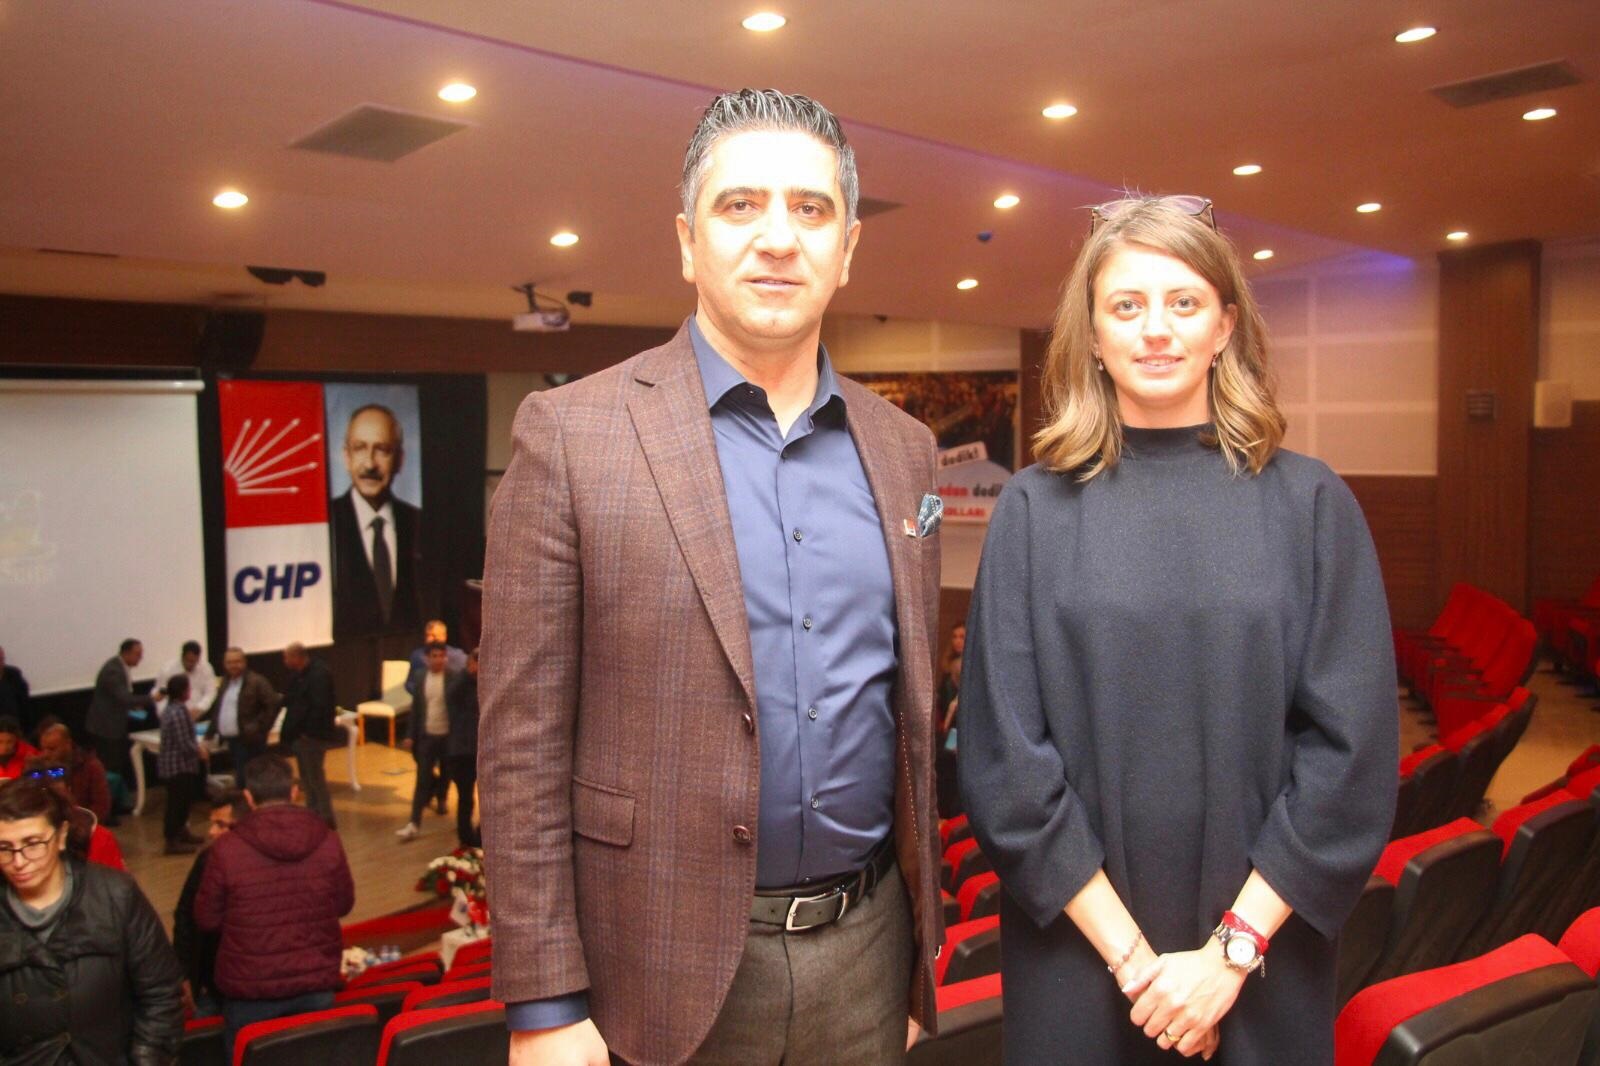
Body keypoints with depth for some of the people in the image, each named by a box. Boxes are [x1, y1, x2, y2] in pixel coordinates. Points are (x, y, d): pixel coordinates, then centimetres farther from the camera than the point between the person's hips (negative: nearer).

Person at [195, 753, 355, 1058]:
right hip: (316, 982, 2)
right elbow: (344, 904, 4)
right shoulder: (327, 841, -9)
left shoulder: (226, 848, -16)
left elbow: (206, 920, -4)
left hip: (250, 988, -2)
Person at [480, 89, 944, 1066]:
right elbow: (524, 745, -9)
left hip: (864, 950, 4)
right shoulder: (571, 432, -9)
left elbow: (912, 718, 9)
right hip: (668, 964, -3)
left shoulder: (904, 448, 4)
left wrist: (921, 950, 11)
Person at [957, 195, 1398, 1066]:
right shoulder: (1035, 511, -5)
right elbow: (1004, 755, -7)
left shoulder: (1311, 506, -3)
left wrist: (1233, 948, -10)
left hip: (1264, 963, 1)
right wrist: (1129, 953, -10)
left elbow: (1352, 749, -5)